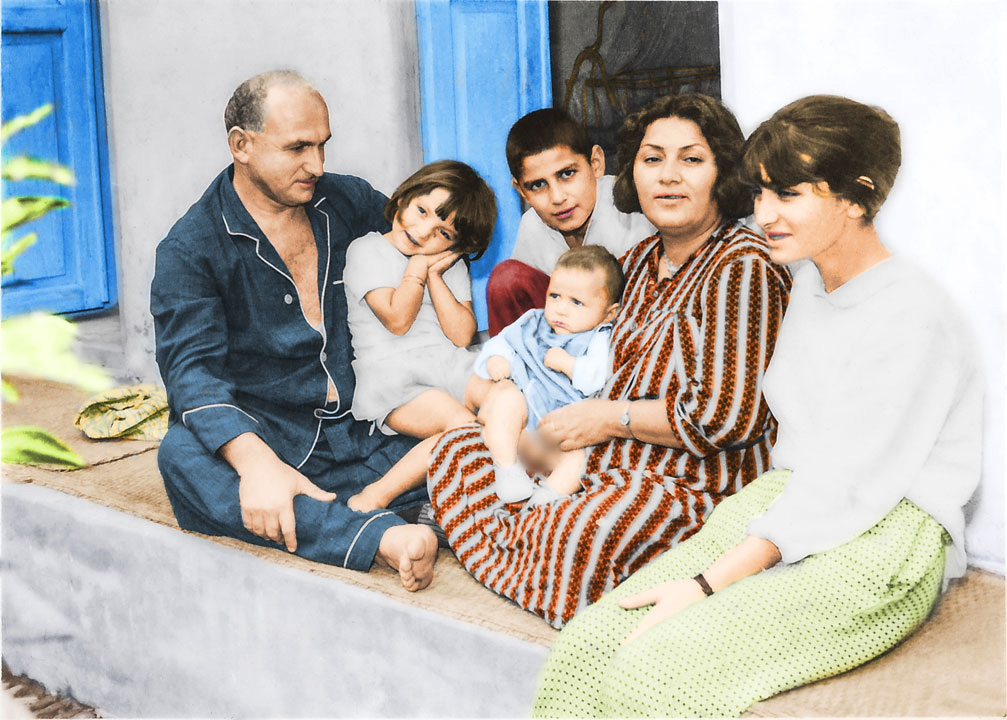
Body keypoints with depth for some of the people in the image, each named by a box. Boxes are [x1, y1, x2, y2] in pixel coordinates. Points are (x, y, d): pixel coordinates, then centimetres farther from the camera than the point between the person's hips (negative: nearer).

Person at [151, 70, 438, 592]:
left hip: (358, 439, 4)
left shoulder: (346, 202, 12)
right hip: (259, 436, -4)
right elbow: (193, 369, -17)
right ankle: (376, 539, -51)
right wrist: (256, 462, -36)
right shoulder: (190, 249, -3)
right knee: (184, 456, -38)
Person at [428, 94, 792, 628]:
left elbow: (731, 417, -20)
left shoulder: (742, 267, -13)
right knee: (456, 449, 4)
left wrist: (609, 418, -11)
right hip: (607, 467, 9)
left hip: (698, 488, -9)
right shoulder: (643, 258, 14)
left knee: (579, 531, -36)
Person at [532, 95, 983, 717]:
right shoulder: (809, 283, 16)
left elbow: (845, 485, -17)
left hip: (877, 550, -7)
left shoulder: (912, 315, -12)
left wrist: (707, 584, -20)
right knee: (583, 648, -16)